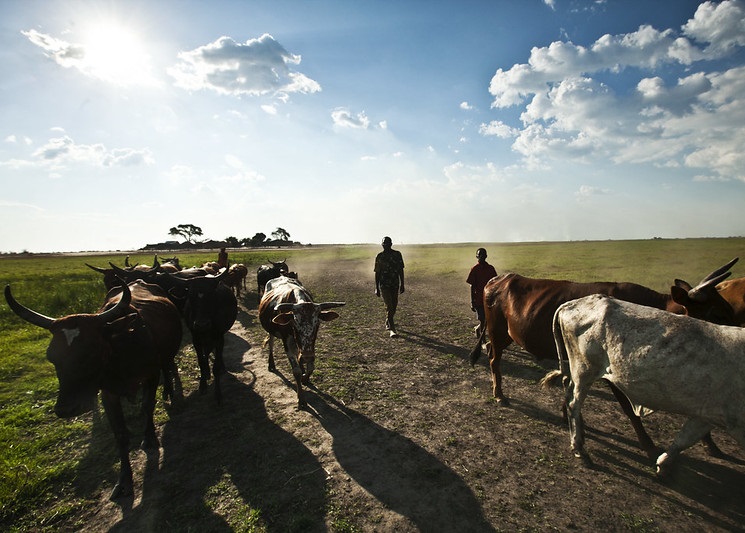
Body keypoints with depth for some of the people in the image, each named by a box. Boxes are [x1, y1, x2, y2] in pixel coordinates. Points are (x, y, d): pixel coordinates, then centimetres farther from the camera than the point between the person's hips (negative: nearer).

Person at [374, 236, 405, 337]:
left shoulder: (397, 255, 2)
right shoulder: (379, 257, -2)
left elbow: (401, 270, 5)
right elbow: (377, 273, 1)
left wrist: (402, 285, 2)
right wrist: (377, 288, -2)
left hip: (395, 284, 3)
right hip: (384, 285, -3)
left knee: (394, 306, 12)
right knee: (389, 307, -11)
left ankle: (388, 323, 36)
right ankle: (392, 330, -10)